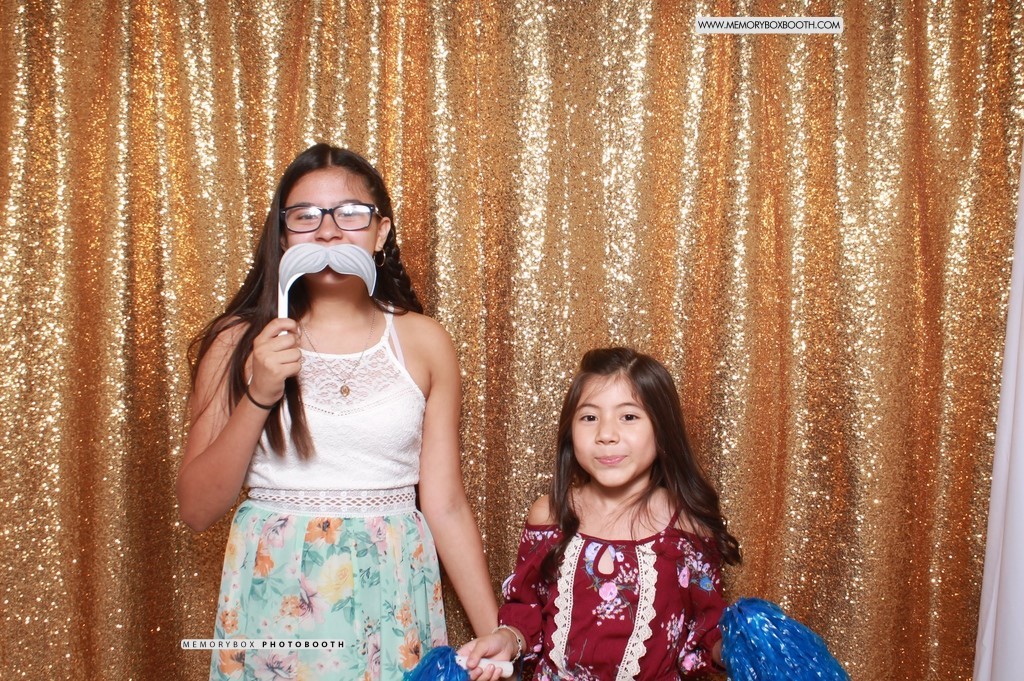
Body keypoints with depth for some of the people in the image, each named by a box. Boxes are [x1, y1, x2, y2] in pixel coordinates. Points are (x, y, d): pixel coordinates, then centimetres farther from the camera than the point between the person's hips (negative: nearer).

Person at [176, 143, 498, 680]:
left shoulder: (422, 342, -1)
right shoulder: (238, 341, -2)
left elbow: (446, 505, 0)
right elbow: (196, 508, -3)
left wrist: (495, 634, -2)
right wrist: (259, 395, -16)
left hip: (391, 599, 1)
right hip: (272, 599, 0)